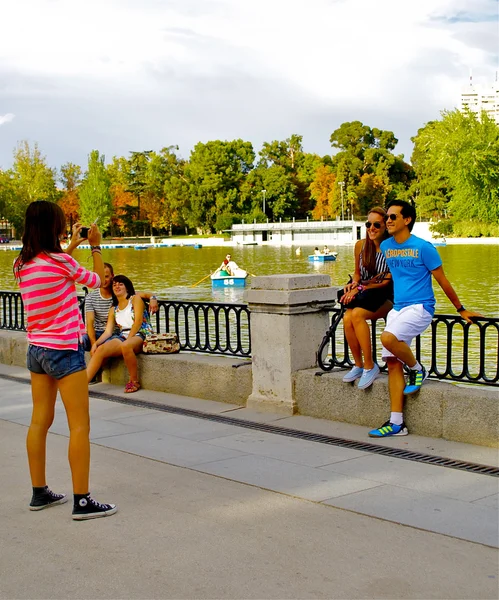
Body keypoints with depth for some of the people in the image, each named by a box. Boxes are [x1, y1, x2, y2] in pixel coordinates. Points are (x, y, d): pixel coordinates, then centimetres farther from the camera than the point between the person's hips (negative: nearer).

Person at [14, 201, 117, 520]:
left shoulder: (22, 265, 3)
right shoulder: (62, 262, -17)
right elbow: (97, 280, 0)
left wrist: (70, 247, 28)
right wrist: (96, 246, 12)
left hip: (36, 349, 8)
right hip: (64, 350, -8)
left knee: (40, 421, 13)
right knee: (80, 425, -3)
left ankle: (40, 493, 22)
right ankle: (82, 501, -1)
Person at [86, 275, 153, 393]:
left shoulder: (135, 299, 8)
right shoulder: (113, 309, 22)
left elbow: (138, 321, -6)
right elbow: (108, 331, 12)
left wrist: (128, 339, -17)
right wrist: (96, 343, -7)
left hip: (141, 335, -5)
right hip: (123, 336, 5)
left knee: (125, 346, -39)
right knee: (100, 349, -23)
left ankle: (134, 381, -24)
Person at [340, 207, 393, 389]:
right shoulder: (360, 245, 6)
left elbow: (387, 281, -10)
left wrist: (361, 288, -16)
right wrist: (354, 284, -4)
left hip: (386, 296, -5)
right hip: (364, 294, 5)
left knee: (357, 314, -32)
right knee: (347, 318, -27)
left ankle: (370, 366, -21)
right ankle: (358, 365, -8)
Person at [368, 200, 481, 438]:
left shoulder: (423, 247, -7)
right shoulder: (385, 246, 10)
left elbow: (442, 281, -2)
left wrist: (461, 310, 3)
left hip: (420, 308, -6)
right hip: (397, 308, 6)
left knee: (388, 337, -31)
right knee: (393, 364, -2)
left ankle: (417, 369, -2)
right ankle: (396, 423, 0)